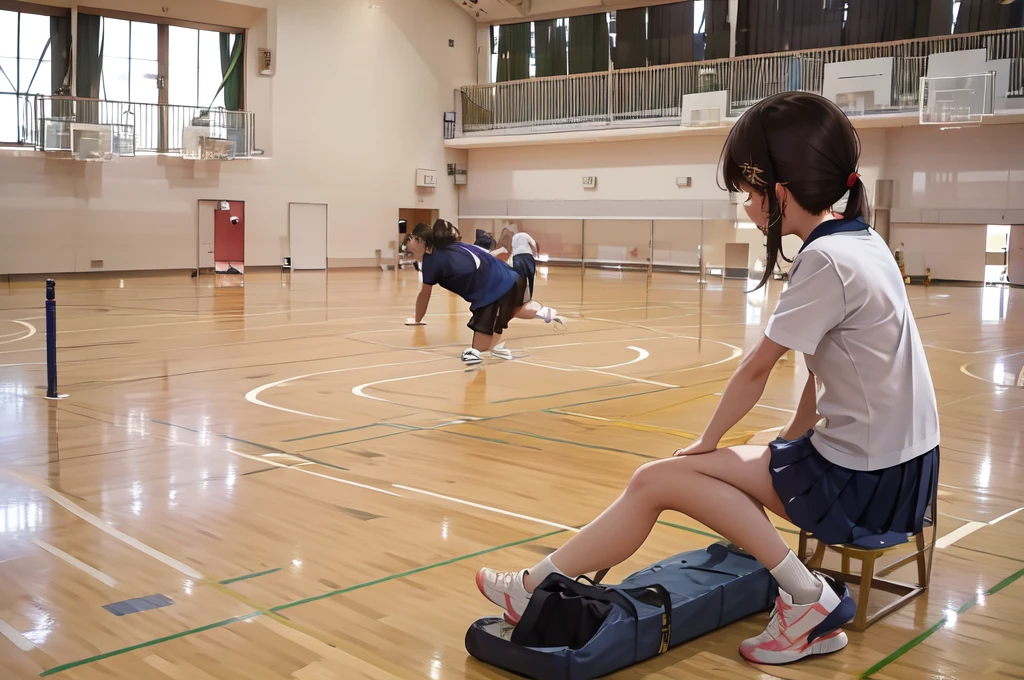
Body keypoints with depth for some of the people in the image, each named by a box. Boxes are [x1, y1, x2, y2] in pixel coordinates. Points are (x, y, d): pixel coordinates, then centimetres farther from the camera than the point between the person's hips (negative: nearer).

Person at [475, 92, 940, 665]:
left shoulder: (828, 261, -20)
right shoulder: (861, 240, 7)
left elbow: (758, 368, -12)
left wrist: (710, 440, 2)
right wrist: (792, 442, 7)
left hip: (865, 487, -9)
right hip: (892, 467, 9)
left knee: (657, 481, -7)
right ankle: (806, 605, 10)